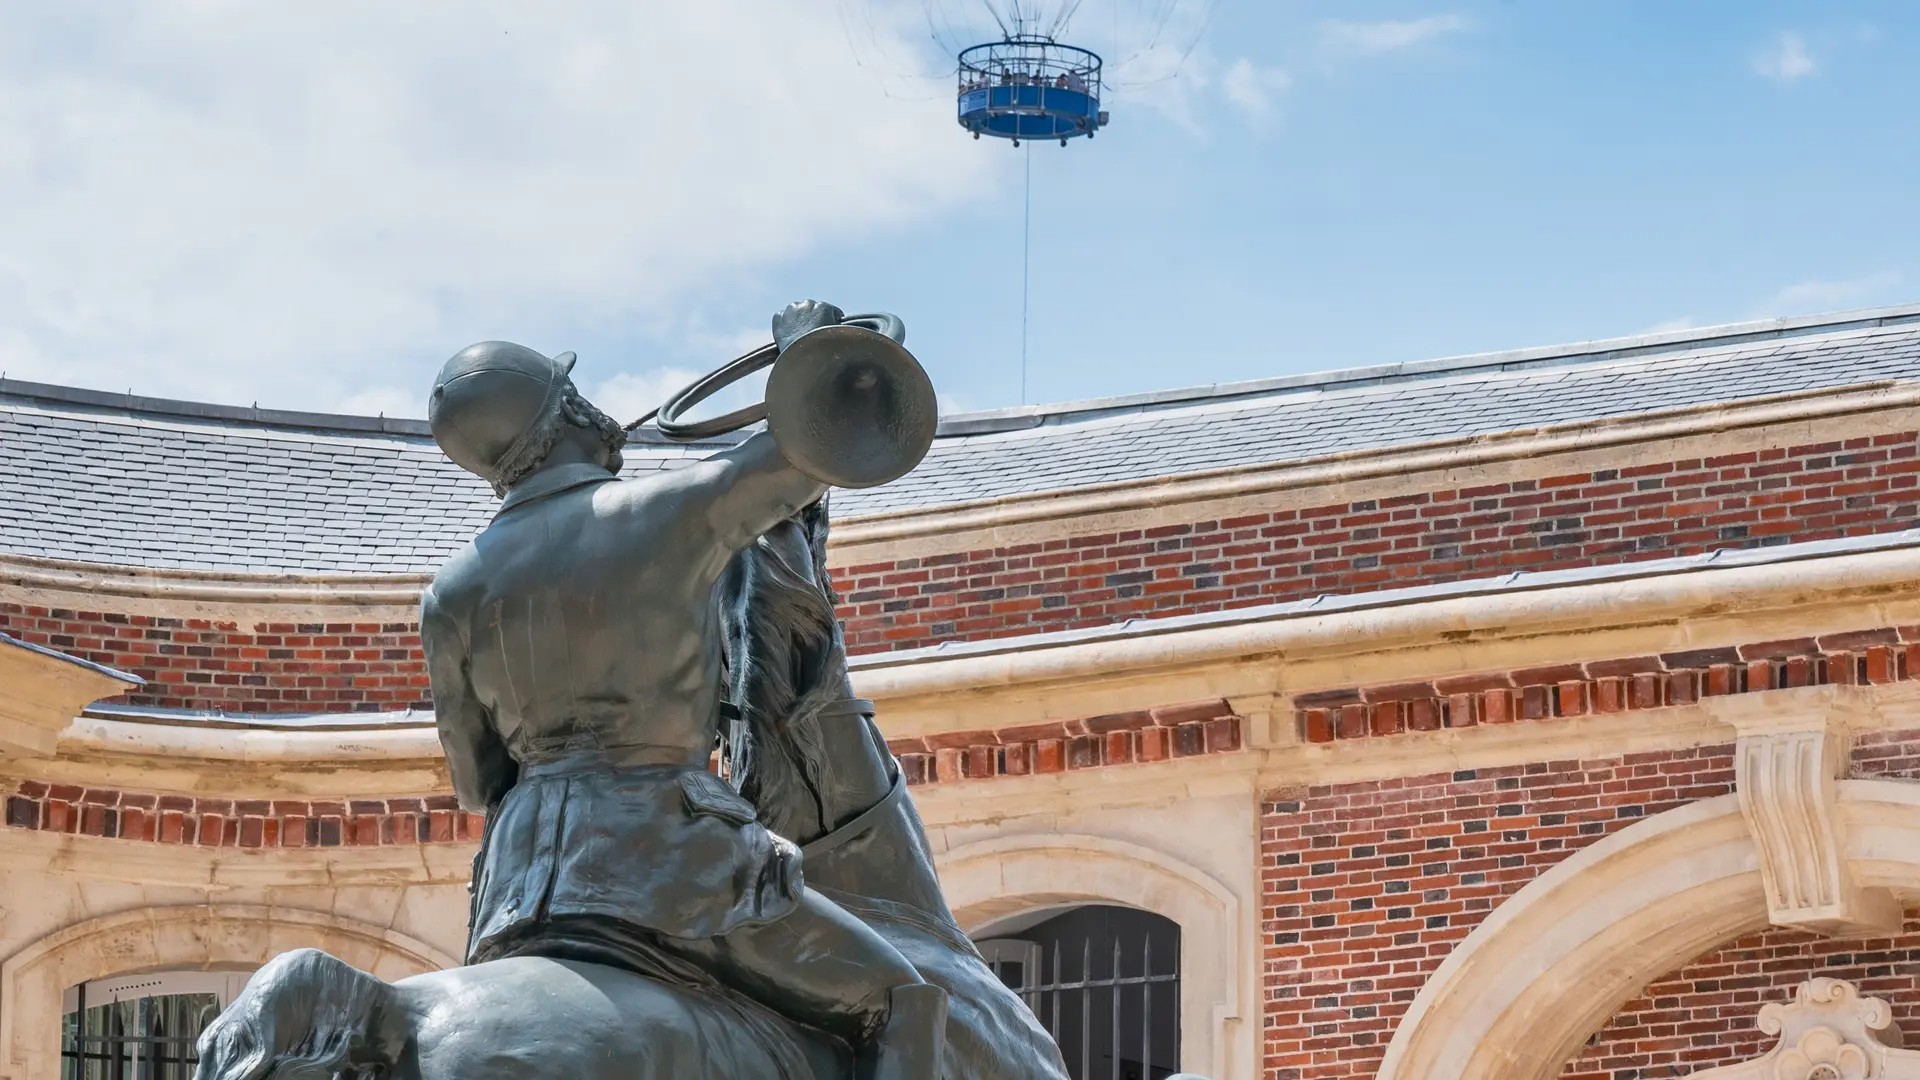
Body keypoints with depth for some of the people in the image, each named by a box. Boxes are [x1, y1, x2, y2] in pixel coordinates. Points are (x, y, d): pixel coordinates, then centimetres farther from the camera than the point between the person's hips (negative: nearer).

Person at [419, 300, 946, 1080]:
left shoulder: (453, 593, 6)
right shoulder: (674, 514, -5)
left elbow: (478, 782, 12)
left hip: (522, 881, 4)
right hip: (670, 861, -4)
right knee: (902, 1006, 6)